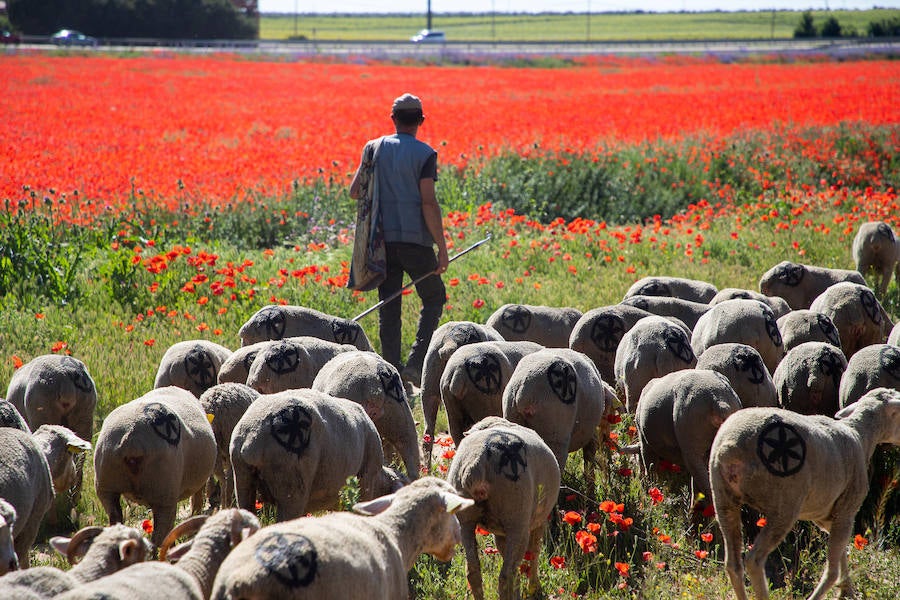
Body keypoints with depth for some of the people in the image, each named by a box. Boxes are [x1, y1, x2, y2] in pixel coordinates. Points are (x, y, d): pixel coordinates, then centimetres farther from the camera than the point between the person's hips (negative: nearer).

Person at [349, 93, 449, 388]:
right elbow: (428, 202, -13)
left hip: (383, 239, 4)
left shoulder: (376, 148, 6)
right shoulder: (425, 154, -7)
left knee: (389, 307, 9)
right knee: (434, 299, 11)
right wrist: (442, 248, -10)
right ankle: (415, 363, -4)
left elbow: (355, 191, 6)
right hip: (415, 240, -4)